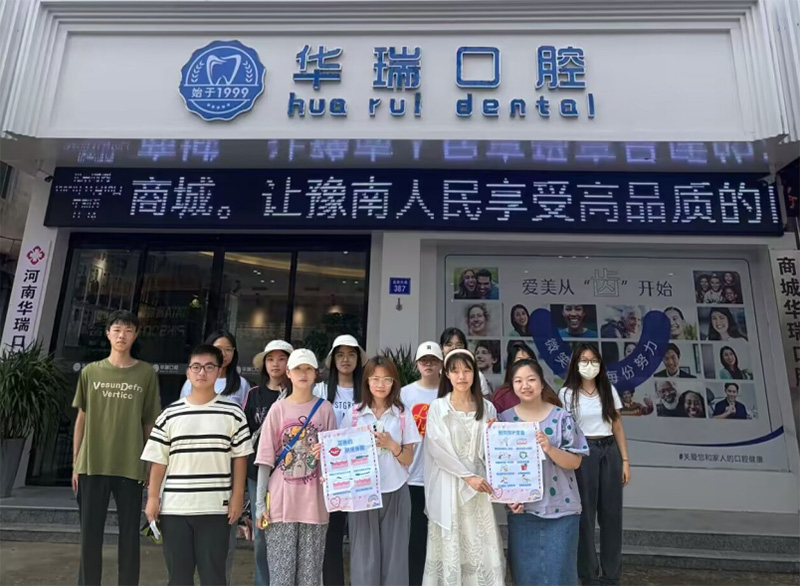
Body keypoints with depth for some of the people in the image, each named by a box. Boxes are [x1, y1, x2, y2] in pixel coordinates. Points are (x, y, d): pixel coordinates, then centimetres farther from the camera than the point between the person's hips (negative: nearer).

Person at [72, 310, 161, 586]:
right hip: (92, 465, 1)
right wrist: (75, 464, 6)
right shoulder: (91, 372, 6)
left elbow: (150, 422, 4)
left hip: (131, 466, -1)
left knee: (129, 536, 6)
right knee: (90, 536, 8)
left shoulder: (146, 373, 2)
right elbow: (81, 418, 9)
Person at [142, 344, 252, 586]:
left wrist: (237, 497, -3)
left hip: (215, 507, -2)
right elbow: (158, 460, 6)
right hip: (174, 507, 2)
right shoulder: (170, 413, 4)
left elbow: (240, 457, 0)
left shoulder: (232, 412, -2)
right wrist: (152, 497, 1)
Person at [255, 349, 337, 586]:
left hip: (313, 502, 1)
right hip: (281, 501, 0)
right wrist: (260, 502, -2)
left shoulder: (325, 408, 2)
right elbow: (266, 458, 1)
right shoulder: (278, 409, 1)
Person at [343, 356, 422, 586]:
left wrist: (391, 444, -16)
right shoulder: (355, 414, 1)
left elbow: (408, 459, 1)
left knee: (394, 555, 5)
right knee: (364, 555, 4)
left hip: (395, 492, 0)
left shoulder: (402, 415, 1)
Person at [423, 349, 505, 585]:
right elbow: (437, 448, -10)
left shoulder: (486, 408, 6)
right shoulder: (438, 408, -4)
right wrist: (467, 476, -14)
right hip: (448, 486, -2)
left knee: (481, 545, 2)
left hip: (478, 482, 2)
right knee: (450, 545, 3)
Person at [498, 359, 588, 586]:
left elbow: (575, 462, -6)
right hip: (522, 510, 1)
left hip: (561, 509, -1)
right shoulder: (505, 419, -1)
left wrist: (550, 449, -23)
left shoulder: (561, 417, -5)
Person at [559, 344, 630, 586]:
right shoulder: (567, 393, -2)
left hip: (610, 451, 4)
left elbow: (618, 427, 10)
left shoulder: (609, 390, 9)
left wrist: (625, 460, 5)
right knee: (586, 513, 4)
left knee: (612, 513, 8)